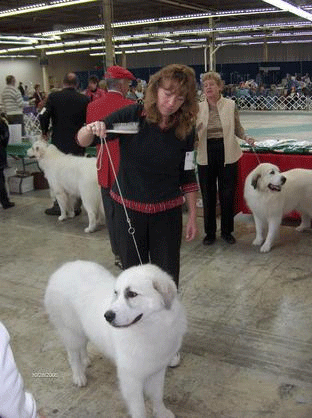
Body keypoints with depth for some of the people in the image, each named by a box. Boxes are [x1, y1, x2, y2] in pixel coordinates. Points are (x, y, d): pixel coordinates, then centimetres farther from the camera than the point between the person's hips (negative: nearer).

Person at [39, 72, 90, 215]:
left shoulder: (53, 97, -5)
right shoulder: (84, 99, -3)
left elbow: (44, 116, -9)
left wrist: (44, 132, 7)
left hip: (59, 143, 0)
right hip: (77, 144, 1)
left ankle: (58, 206, 14)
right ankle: (75, 207, 15)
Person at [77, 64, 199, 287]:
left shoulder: (185, 129, -6)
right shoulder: (132, 116, -13)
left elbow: (187, 175, 3)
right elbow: (82, 141, -12)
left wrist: (192, 216, 4)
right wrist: (92, 129, -35)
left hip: (168, 211, 1)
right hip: (128, 208, -1)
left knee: (167, 275, 8)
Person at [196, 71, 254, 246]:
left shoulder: (230, 105, 1)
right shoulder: (198, 108, 3)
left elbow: (237, 128, 11)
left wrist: (246, 137, -7)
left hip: (227, 154, -1)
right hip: (206, 155, 1)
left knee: (228, 195, 6)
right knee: (208, 195, 7)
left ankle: (227, 231, 23)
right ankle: (210, 233, 22)